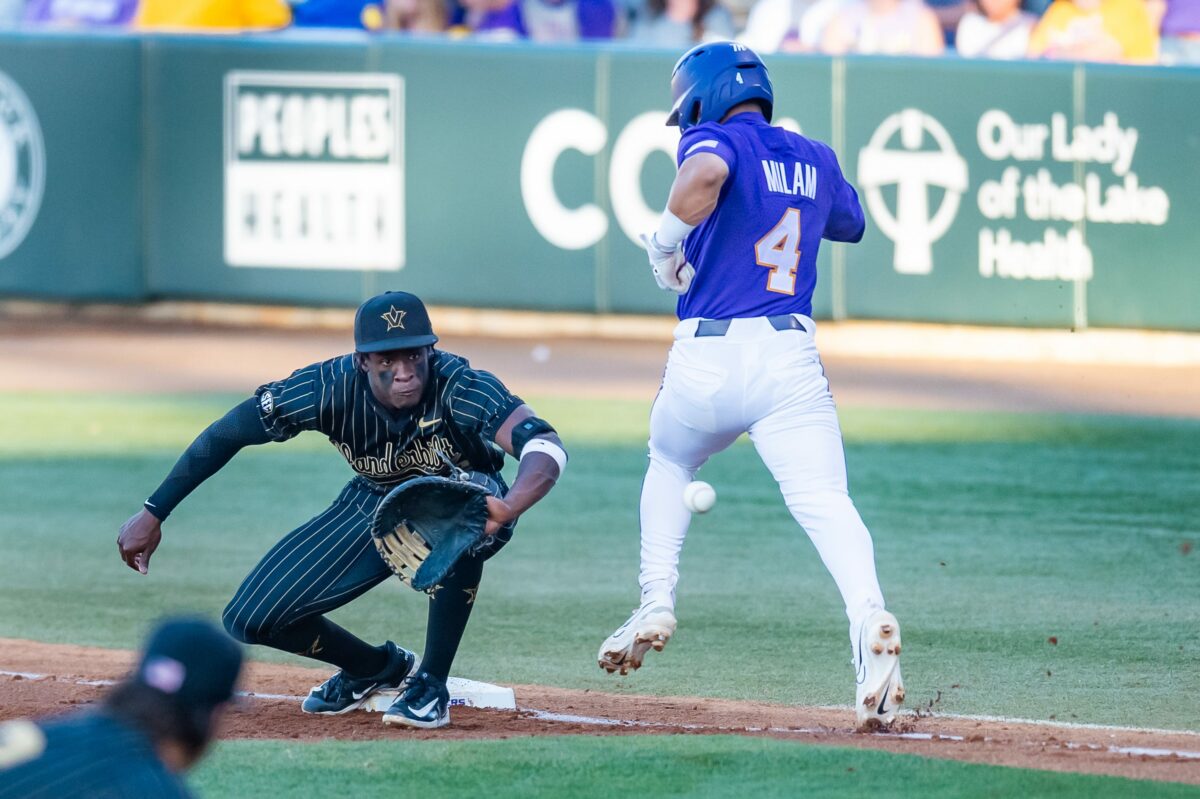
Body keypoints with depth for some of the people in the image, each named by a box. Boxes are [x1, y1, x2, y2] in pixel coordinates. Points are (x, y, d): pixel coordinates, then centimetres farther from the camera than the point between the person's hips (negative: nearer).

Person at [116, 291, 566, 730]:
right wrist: (153, 514, -13)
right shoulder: (331, 388, -27)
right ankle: (381, 668, 24)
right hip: (372, 508, 3)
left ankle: (431, 685, -19)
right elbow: (226, 434, -13)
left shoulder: (460, 387, -35)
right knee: (251, 621, -6)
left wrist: (506, 509, -71)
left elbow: (545, 445, -51)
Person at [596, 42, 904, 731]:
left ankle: (656, 607, 22)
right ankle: (869, 617, -37)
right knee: (825, 499, -12)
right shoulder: (816, 159, 18)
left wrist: (666, 241, -12)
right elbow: (850, 222, 38)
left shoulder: (716, 139, 1)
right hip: (791, 360, 2)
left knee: (670, 465, 28)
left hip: (707, 357, -2)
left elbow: (707, 173, -25)